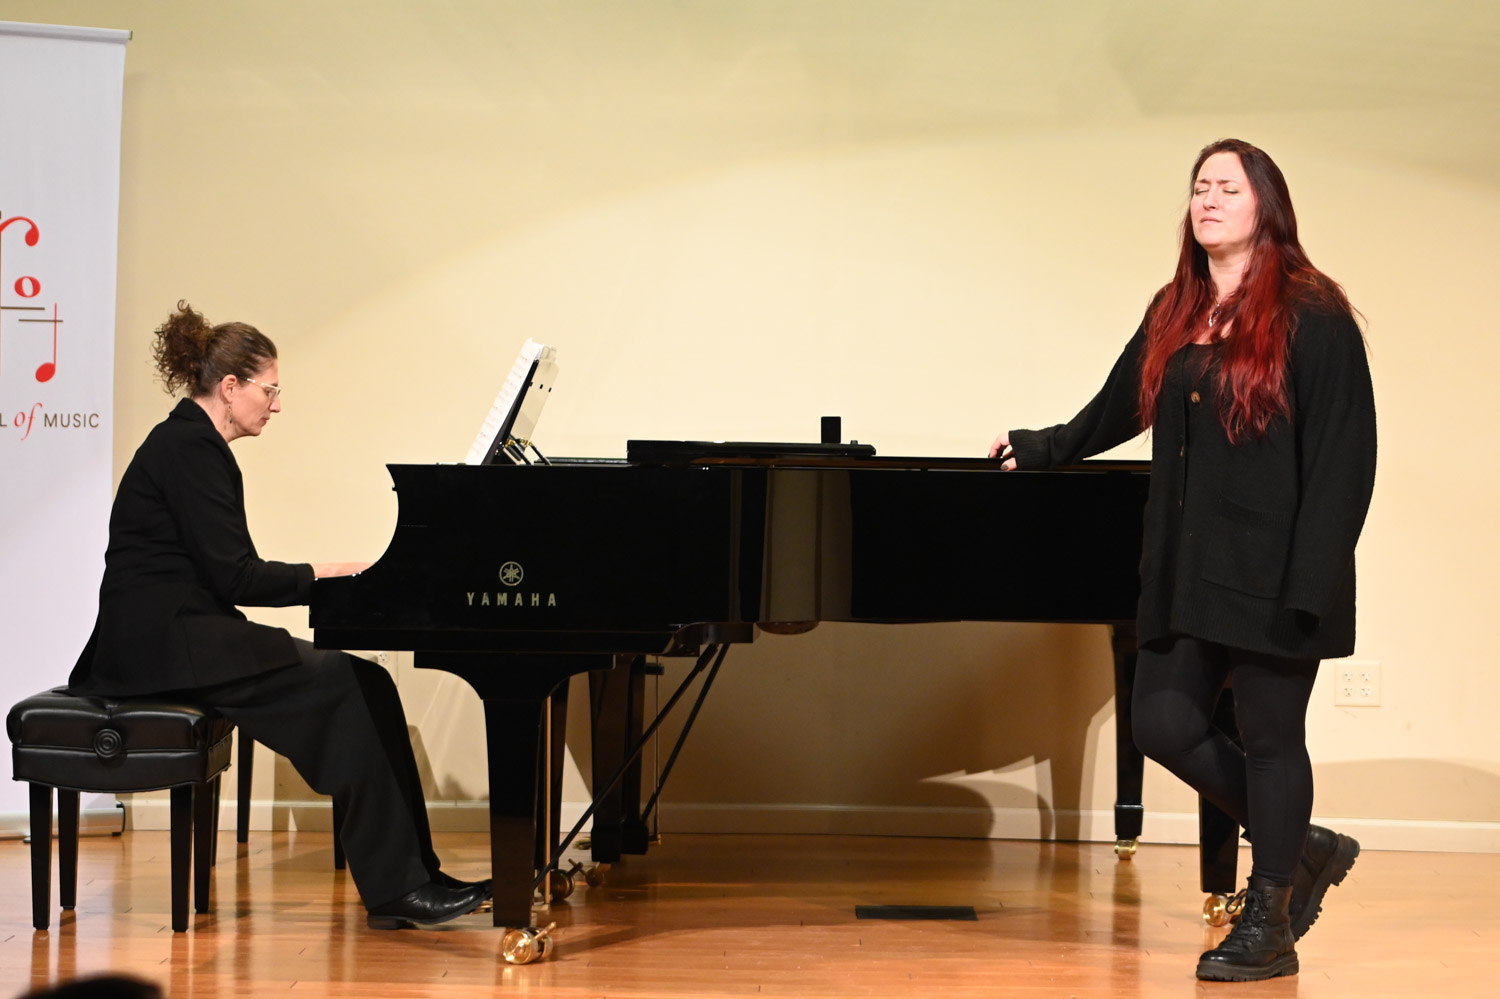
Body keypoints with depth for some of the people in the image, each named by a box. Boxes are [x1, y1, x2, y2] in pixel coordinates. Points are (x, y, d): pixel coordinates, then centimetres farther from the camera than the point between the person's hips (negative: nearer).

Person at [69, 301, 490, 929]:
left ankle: (403, 881, -6)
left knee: (363, 685, -3)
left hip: (181, 637, 10)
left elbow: (227, 575, 18)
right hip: (163, 643, -10)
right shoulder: (189, 448, -13)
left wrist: (325, 576, 9)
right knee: (349, 684, -19)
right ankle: (396, 888, -15)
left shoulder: (190, 444, 19)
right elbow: (235, 578, -18)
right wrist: (324, 575, -6)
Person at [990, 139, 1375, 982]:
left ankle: (1269, 926, 16)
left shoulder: (1311, 316, -8)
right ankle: (1300, 850, 25)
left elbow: (1344, 458, -13)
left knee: (1270, 737, 2)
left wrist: (1313, 582, -18)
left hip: (1270, 577, -7)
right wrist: (1044, 449, 42)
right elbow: (1120, 408, 30)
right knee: (1165, 725, 5)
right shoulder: (1174, 315, 13)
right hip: (1188, 573, 7)